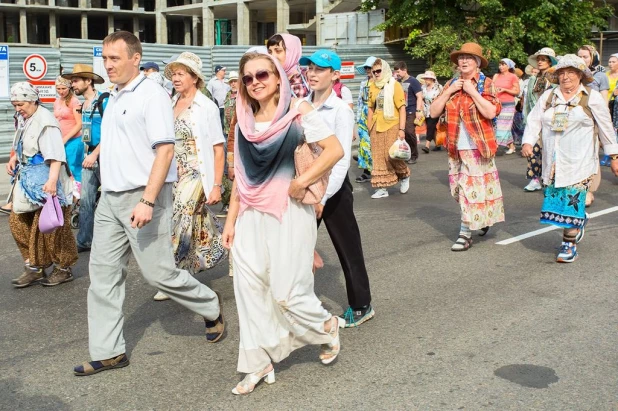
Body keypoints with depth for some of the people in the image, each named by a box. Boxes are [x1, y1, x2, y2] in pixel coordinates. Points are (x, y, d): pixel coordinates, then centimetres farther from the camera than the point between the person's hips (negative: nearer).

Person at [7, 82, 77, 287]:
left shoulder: (45, 122, -17)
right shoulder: (23, 119, 11)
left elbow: (56, 156, -27)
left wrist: (52, 180, -38)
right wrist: (14, 159, 9)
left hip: (45, 182, -10)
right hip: (26, 179, 10)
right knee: (19, 222, 9)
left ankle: (64, 268, 12)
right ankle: (34, 267, 18)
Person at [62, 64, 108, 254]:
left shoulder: (104, 101, -12)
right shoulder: (84, 104, 13)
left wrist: (95, 155, -22)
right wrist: (88, 153, 17)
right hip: (90, 155, 8)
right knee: (85, 200, 7)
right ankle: (84, 241, 13)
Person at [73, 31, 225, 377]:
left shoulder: (152, 94, -12)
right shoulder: (114, 97, 13)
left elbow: (165, 150, -18)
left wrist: (147, 201, -24)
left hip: (143, 196, -8)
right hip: (110, 197, 8)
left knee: (159, 272, -2)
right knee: (103, 272, 6)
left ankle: (211, 307, 24)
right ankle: (108, 352, 15)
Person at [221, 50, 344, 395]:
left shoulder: (298, 112, -5)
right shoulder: (244, 122, 10)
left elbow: (335, 150, -12)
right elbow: (241, 176, 14)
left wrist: (301, 182, -16)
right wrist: (231, 219, 12)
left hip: (290, 211, -5)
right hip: (252, 215, 5)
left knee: (287, 292, -3)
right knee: (250, 287, 2)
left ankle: (327, 327, 27)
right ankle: (258, 362, 15)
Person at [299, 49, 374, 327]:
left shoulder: (341, 111, -12)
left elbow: (342, 159, -16)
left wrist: (323, 197, -21)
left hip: (334, 187, -5)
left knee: (348, 247, 8)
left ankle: (361, 306, 25)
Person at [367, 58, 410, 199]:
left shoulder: (394, 85, -5)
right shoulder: (372, 86, 9)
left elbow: (402, 108, -7)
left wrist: (401, 129, -14)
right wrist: (369, 127, 9)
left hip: (392, 125, -5)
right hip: (377, 127, 5)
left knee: (391, 155, -9)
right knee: (378, 157, 3)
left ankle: (404, 175, 20)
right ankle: (382, 188, 9)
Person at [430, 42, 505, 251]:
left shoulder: (486, 84, -3)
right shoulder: (451, 84, 11)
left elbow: (491, 112, -18)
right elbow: (434, 112, 4)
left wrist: (472, 91, -16)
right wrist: (449, 92, -5)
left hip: (477, 146, -6)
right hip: (455, 147, 6)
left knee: (471, 188, -6)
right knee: (459, 189, 12)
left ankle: (466, 234, 0)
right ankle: (482, 218, 35)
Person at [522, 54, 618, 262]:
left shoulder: (592, 98, 2)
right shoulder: (548, 97, 12)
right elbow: (534, 121, 6)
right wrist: (528, 142, -12)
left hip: (579, 163, -4)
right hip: (552, 163, 4)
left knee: (572, 202, -9)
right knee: (555, 199, 4)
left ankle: (569, 244, 0)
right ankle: (579, 223, 32)